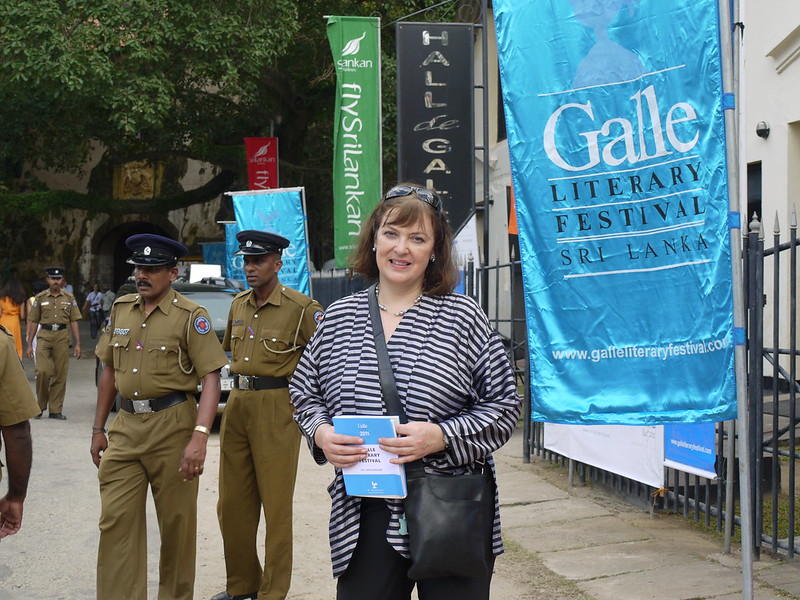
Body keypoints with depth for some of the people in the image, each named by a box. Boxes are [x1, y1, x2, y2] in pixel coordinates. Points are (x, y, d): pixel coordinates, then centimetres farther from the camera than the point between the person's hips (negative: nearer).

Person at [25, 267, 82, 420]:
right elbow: (33, 322, 9)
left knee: (60, 375, 1)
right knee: (42, 371, -14)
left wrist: (77, 344, 2)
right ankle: (41, 405, 7)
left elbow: (73, 321, 8)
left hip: (62, 337, 1)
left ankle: (55, 410, 10)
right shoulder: (40, 298, 7)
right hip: (44, 336, -1)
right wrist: (29, 344, 5)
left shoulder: (69, 298, 9)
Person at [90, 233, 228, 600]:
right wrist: (98, 428, 15)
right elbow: (110, 370, 17)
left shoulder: (190, 316, -7)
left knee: (176, 521, 7)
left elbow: (211, 378, -13)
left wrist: (199, 437, -24)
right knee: (116, 520, 2)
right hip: (126, 426, 5)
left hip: (171, 425, -4)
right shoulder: (121, 309, 10)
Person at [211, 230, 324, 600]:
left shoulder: (300, 308, -9)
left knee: (275, 503, -1)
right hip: (237, 403, 7)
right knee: (232, 503, 11)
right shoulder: (238, 305, 12)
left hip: (276, 407, -7)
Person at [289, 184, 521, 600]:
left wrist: (442, 436, -17)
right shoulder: (337, 318, 8)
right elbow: (305, 394, 18)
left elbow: (503, 405, -2)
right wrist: (321, 434, -4)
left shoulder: (462, 316, -2)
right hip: (364, 518, 2)